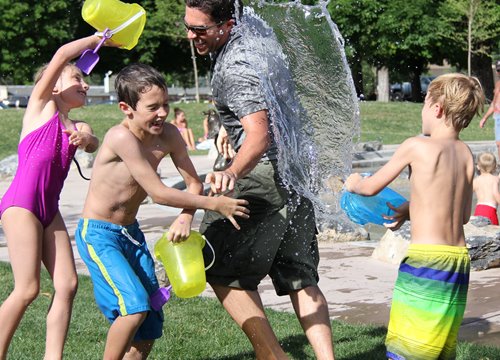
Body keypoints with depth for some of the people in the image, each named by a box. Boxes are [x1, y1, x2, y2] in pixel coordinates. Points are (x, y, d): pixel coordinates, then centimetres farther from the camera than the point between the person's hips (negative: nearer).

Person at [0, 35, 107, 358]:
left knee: (67, 284, -2)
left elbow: (93, 144, -1)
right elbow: (61, 56, -7)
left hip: (50, 210, 7)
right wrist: (97, 38, 3)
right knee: (28, 289, -9)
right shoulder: (41, 104, 4)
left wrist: (85, 138, -22)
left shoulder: (77, 126, 20)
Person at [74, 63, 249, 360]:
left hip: (132, 233, 7)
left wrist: (185, 218, -20)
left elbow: (194, 183, 0)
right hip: (98, 234, -7)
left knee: (150, 326, 7)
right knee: (134, 306, -23)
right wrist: (214, 204, -24)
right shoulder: (121, 137, -26)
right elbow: (158, 193, -27)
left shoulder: (168, 135, -6)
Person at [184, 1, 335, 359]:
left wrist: (231, 173, -47)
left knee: (222, 270, 0)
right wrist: (231, 125, 39)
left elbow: (260, 136, -31)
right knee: (300, 278, 10)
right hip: (295, 169, 10)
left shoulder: (234, 67, -19)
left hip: (264, 173, -10)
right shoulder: (249, 38, 12)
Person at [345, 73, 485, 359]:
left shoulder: (416, 146, -8)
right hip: (459, 258, 7)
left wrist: (353, 183, 25)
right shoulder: (466, 154, 8)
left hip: (426, 257, -7)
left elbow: (371, 188, 2)